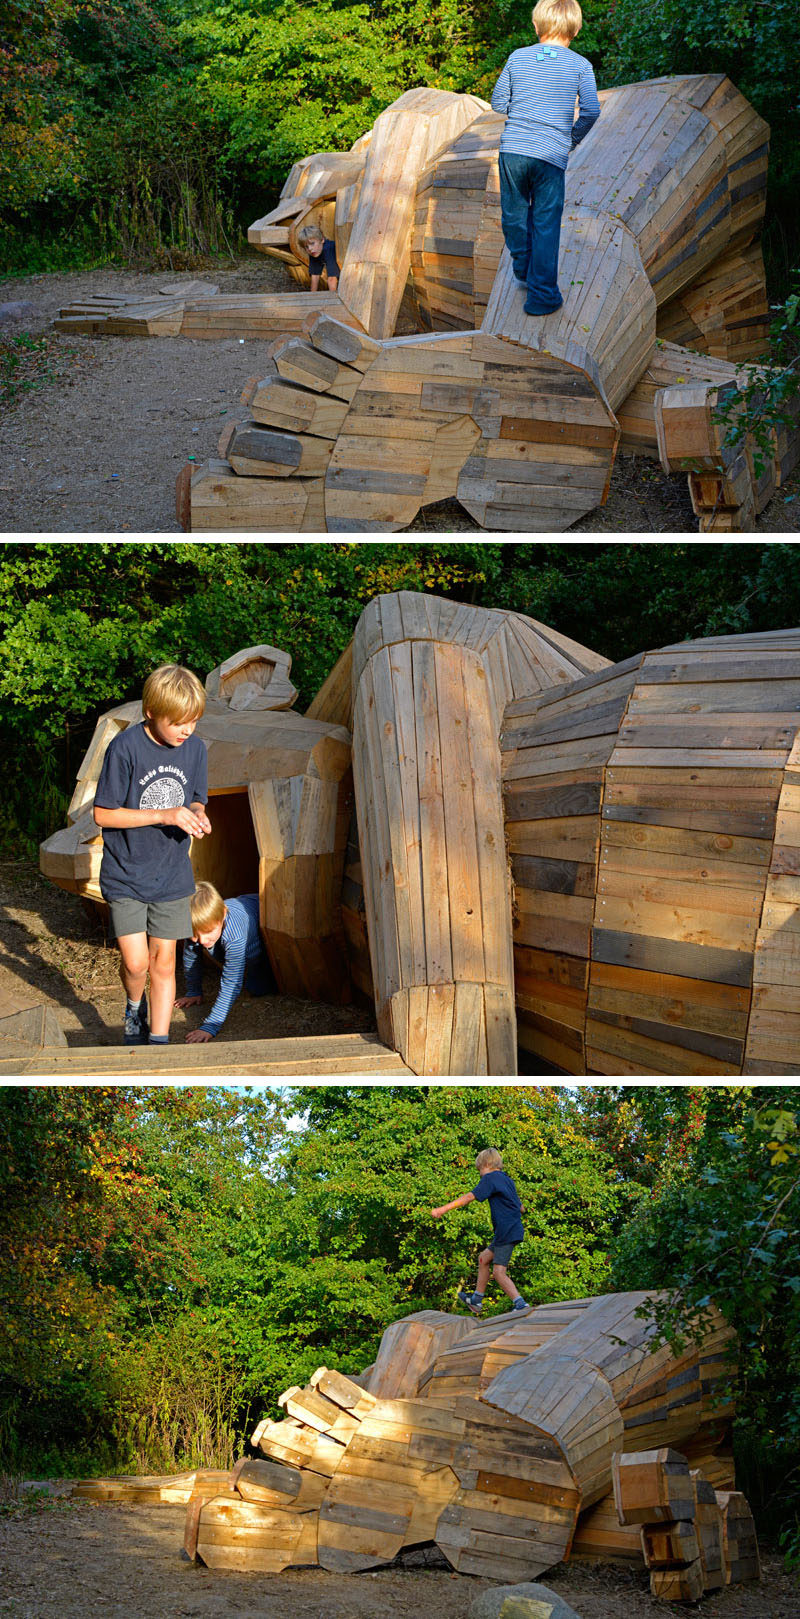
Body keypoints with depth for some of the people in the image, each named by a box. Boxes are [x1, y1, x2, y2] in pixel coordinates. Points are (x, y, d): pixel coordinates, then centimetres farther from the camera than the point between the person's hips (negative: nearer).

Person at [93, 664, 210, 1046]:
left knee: (163, 961, 6)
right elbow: (103, 814, -15)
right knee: (135, 963, -7)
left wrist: (196, 814, -14)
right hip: (125, 876, -3)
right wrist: (165, 815, -23)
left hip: (171, 875, 4)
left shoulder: (195, 749, -3)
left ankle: (158, 1041, 16)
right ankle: (135, 1009, 26)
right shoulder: (125, 748, -18)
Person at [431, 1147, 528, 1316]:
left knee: (499, 1272, -12)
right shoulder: (508, 1180, 19)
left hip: (507, 1232, -10)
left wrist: (444, 1208, -18)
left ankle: (521, 1305, -21)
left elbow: (470, 1197, -16)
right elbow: (520, 1207, 26)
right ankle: (476, 1301, 28)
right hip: (514, 1228, 10)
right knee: (484, 1258, 20)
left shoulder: (491, 1178, -7)